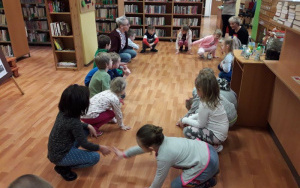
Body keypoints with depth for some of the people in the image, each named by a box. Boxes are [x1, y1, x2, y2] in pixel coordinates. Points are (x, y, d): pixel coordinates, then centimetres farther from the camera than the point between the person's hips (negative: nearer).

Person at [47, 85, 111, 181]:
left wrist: (88, 126, -1)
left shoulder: (64, 111, -9)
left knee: (86, 129, 11)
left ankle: (72, 153, 16)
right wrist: (100, 148, -5)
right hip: (59, 156, -8)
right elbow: (84, 144, -19)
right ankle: (63, 167, 1)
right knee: (95, 157, -6)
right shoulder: (73, 122, -32)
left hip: (56, 149, 8)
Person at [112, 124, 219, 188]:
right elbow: (142, 148, 15)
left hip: (207, 164, -8)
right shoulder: (160, 140, -3)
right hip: (206, 149, 8)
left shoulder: (164, 157, -25)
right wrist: (124, 154, 27)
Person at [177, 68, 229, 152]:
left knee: (187, 130, -12)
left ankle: (213, 146, -6)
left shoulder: (205, 105, -27)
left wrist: (184, 120, -6)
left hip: (217, 136, -9)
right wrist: (188, 119, 3)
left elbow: (200, 125, -17)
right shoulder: (214, 99, -1)